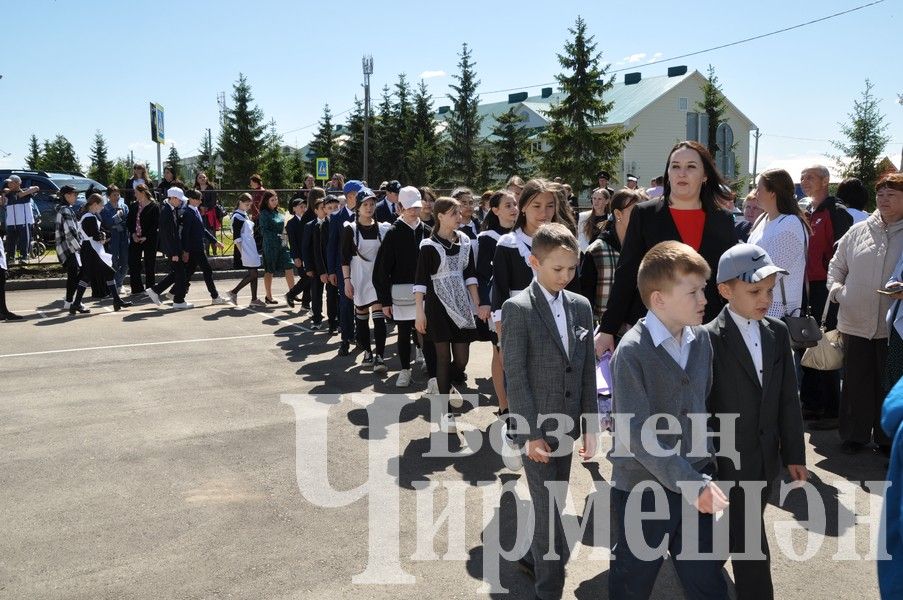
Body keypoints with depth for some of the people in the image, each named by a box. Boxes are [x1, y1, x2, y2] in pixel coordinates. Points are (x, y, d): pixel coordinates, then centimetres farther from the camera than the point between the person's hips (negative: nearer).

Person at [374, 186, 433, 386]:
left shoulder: (427, 231, 6)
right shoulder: (394, 233, -3)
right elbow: (382, 269, -4)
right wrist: (385, 300, -6)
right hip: (401, 293, -2)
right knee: (404, 334, 8)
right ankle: (405, 371, 23)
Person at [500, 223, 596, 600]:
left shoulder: (581, 306, 5)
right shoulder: (518, 308, -12)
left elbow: (588, 371, 8)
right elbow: (515, 375, -14)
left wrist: (590, 426, 5)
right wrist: (530, 434, -16)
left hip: (565, 425, 6)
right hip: (536, 426, -5)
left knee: (553, 504, 17)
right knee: (548, 511, -1)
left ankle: (532, 556, 39)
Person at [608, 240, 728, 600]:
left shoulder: (701, 340, 1)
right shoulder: (632, 352, -19)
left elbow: (703, 404, 11)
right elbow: (637, 435, -22)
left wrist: (705, 474, 6)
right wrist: (692, 484, -24)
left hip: (696, 486, 5)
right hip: (643, 490, -5)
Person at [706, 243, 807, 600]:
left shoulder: (778, 332, 4)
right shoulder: (709, 340, -16)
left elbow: (788, 399, 8)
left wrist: (794, 453, 9)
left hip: (767, 460, 6)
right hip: (729, 462, -6)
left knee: (741, 539, 19)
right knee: (752, 548, 1)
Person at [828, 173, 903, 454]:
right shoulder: (858, 231, 7)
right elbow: (836, 265, 16)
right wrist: (836, 289, 1)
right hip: (856, 322, 2)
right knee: (856, 382, 11)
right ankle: (854, 434, 25)